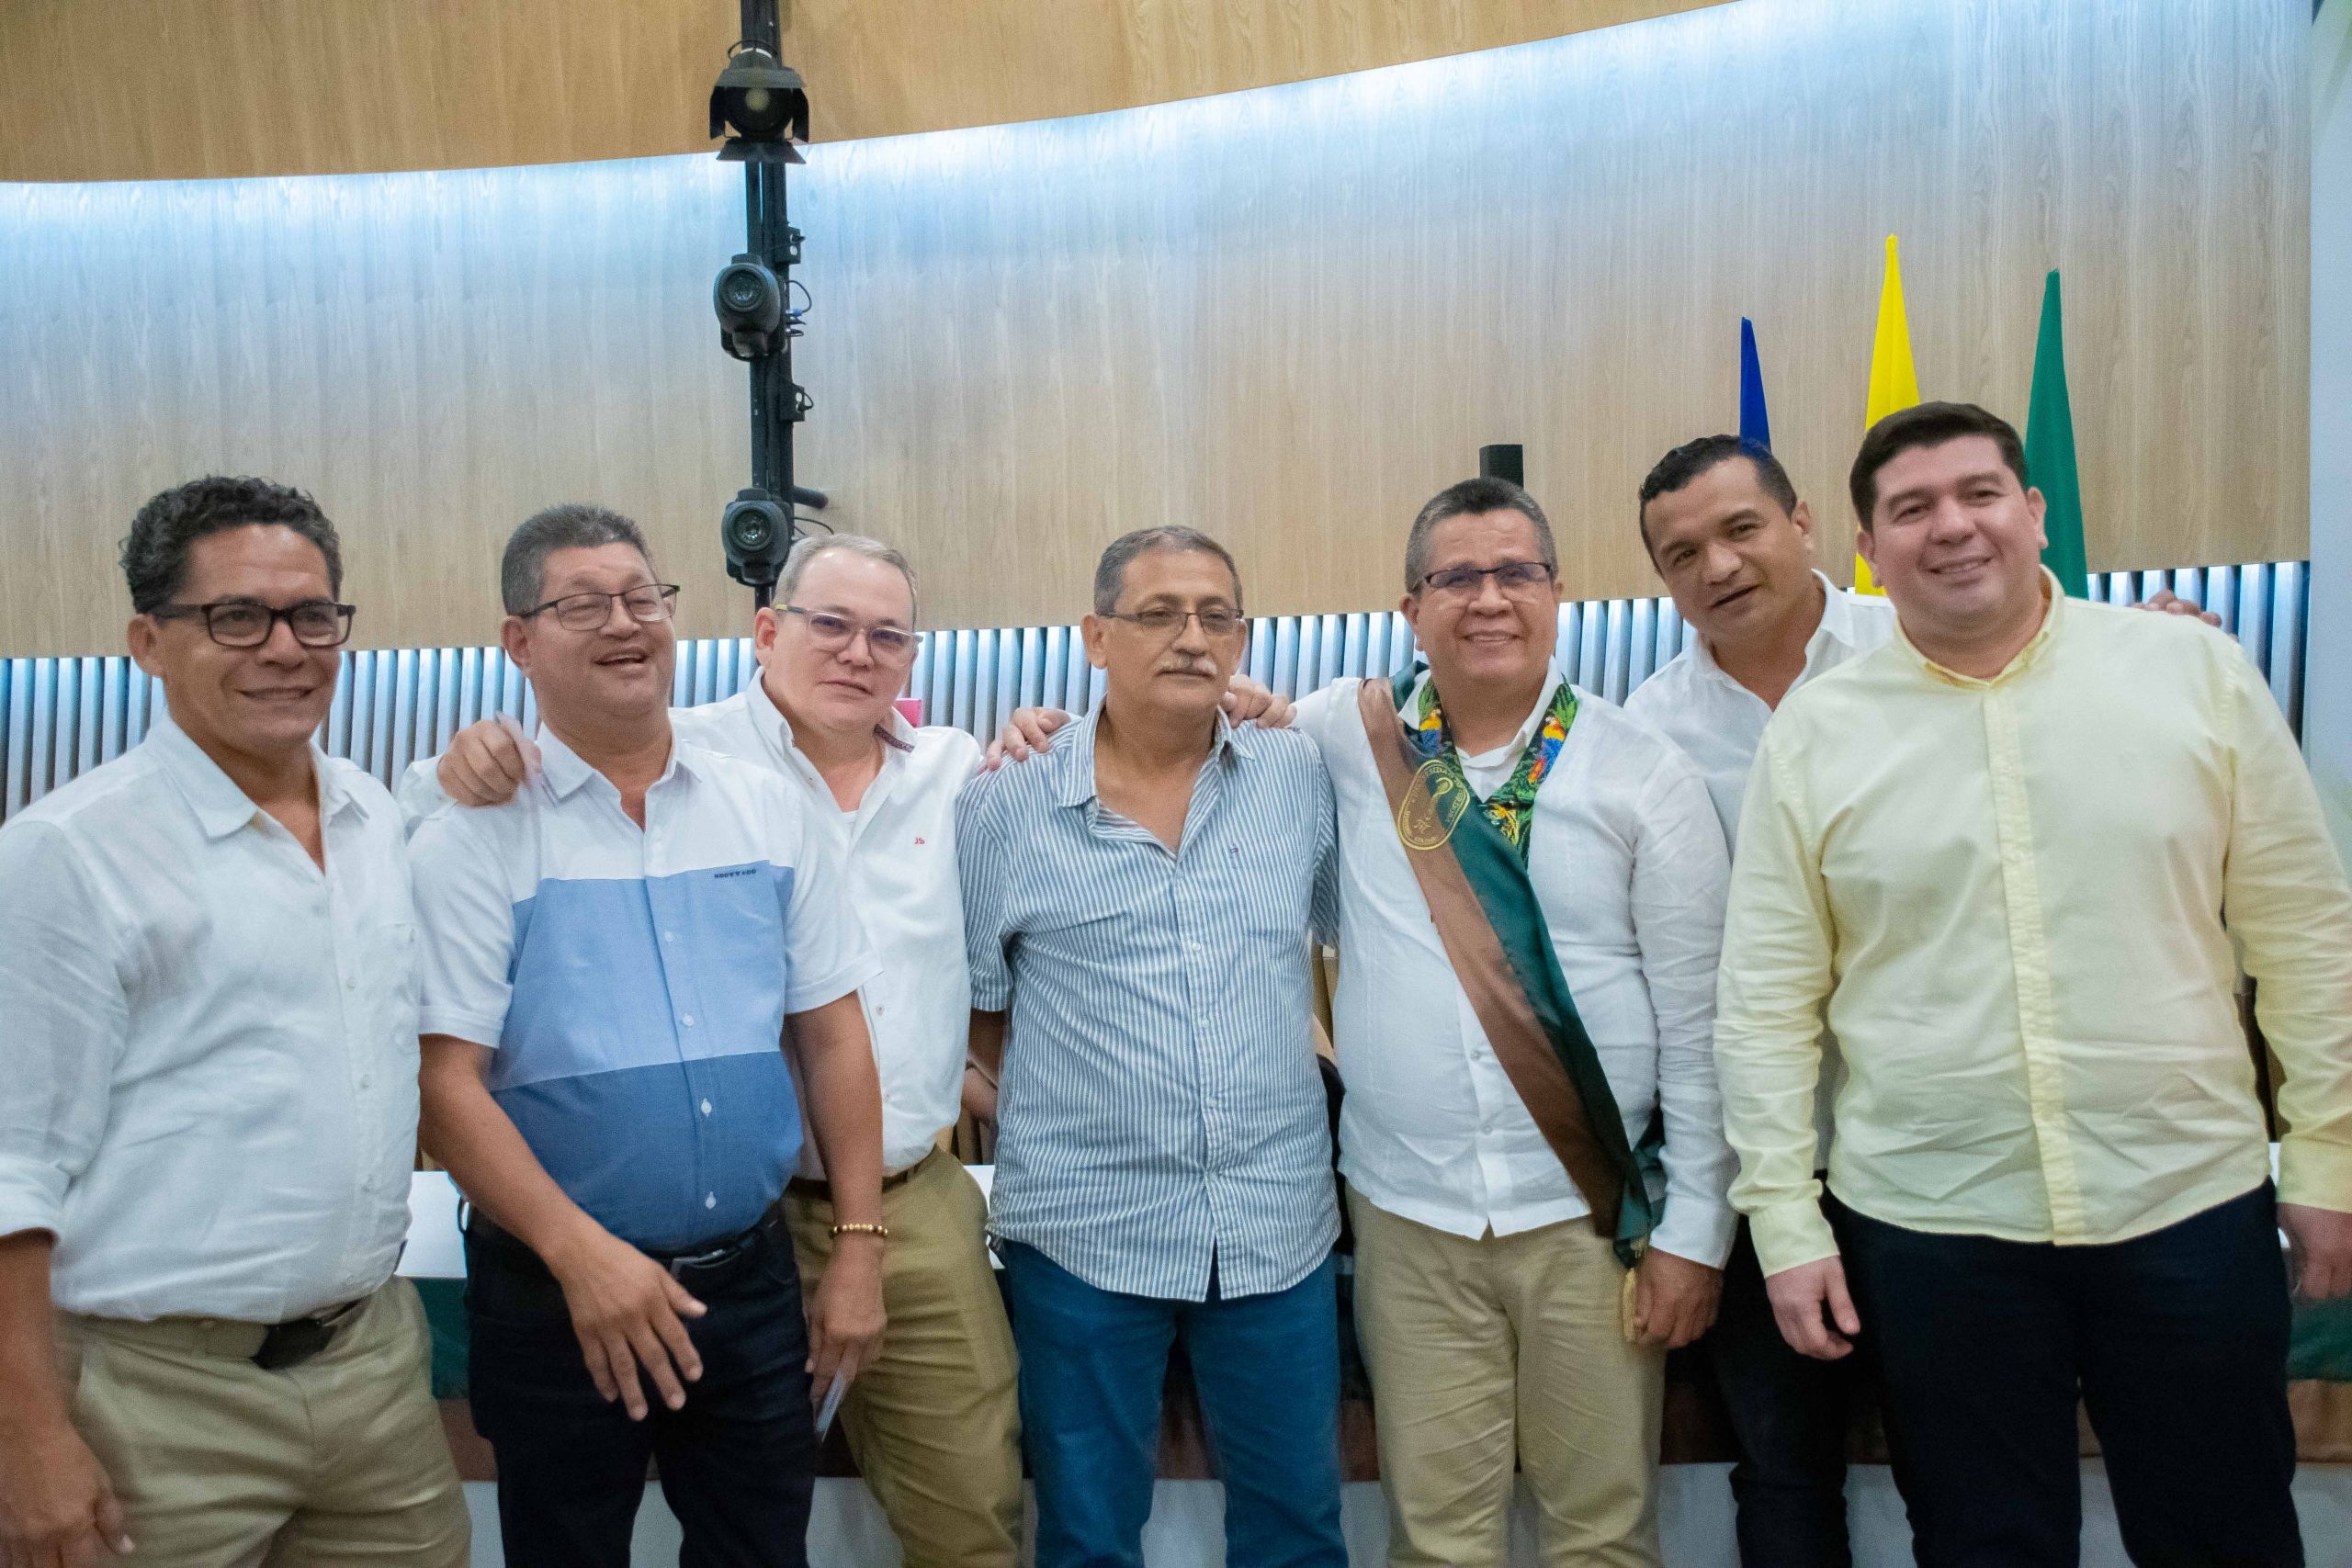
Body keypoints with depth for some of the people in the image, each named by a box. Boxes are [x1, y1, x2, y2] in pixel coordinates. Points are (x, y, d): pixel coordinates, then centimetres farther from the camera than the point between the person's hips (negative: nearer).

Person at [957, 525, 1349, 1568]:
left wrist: (1298, 1055, 8)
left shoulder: (1300, 781, 2)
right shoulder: (1003, 808, -4)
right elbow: (973, 1008, 4)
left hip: (1280, 1226, 2)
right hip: (1082, 1231, -2)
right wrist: (1068, 1109, 2)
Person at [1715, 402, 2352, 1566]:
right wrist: (1786, 1221, -3)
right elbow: (1768, 1002, -2)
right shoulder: (1813, 730, -3)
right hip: (1928, 1226, 0)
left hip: (2192, 1205, 1)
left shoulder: (2195, 670, -1)